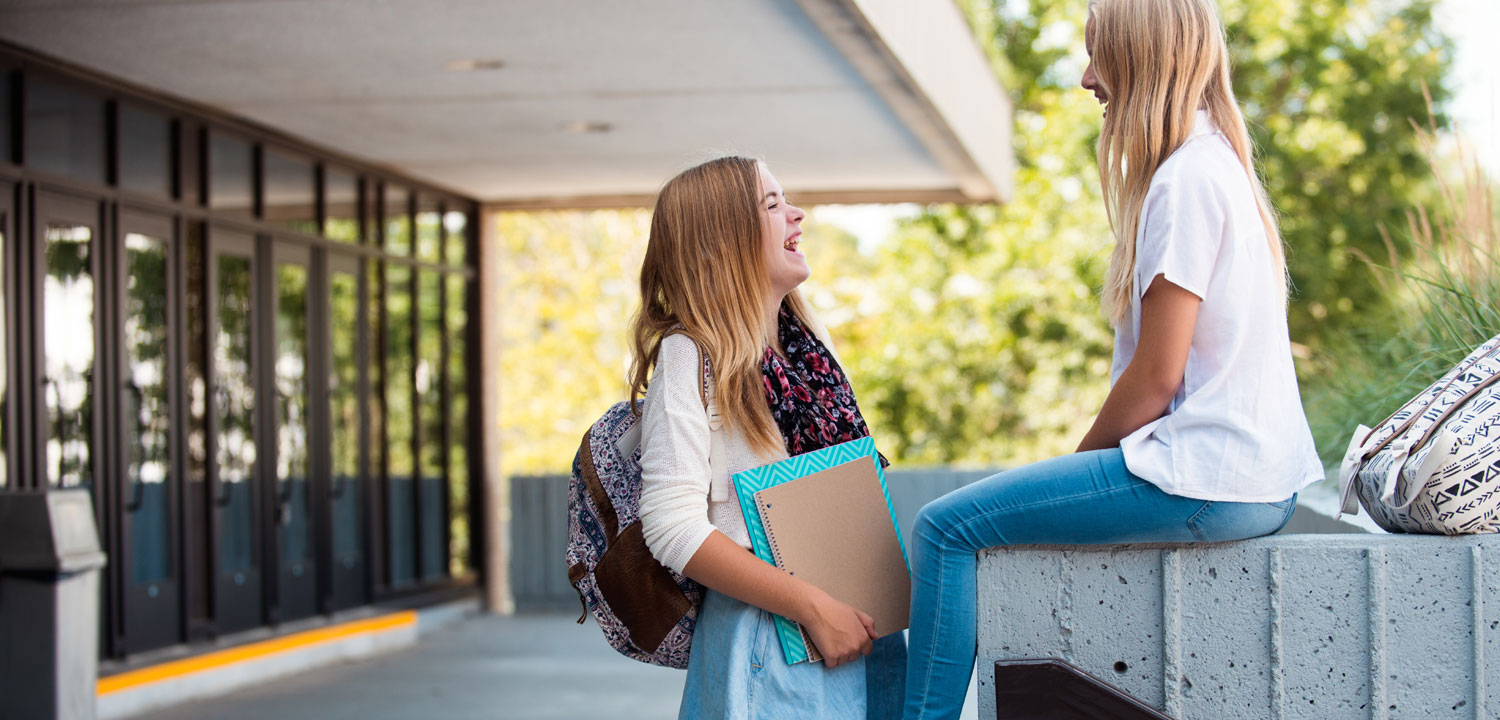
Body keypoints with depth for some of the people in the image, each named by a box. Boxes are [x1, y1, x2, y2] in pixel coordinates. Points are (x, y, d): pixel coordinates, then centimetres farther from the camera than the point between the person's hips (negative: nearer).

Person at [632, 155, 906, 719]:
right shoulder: (691, 359, -10)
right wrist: (814, 608, -21)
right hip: (769, 643, -6)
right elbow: (673, 527, -18)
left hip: (860, 625, 7)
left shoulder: (813, 345, 12)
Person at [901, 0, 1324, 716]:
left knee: (946, 527, -10)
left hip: (1207, 483, -11)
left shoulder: (1188, 176, -14)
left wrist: (1080, 457, -1)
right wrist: (1086, 461, 14)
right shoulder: (1216, 162, 18)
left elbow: (1157, 375, -16)